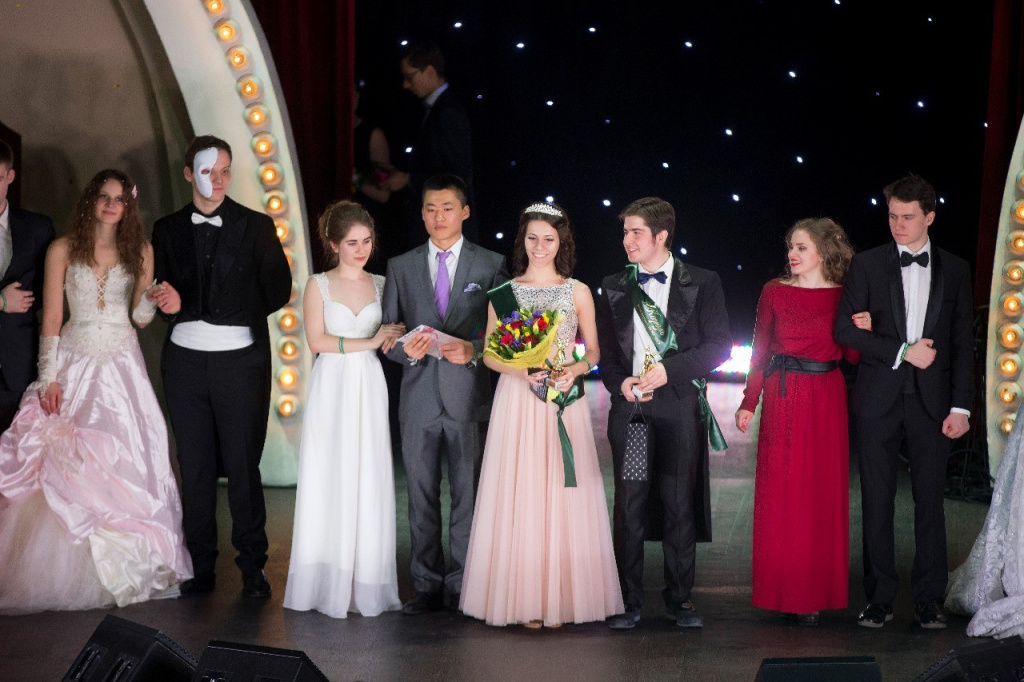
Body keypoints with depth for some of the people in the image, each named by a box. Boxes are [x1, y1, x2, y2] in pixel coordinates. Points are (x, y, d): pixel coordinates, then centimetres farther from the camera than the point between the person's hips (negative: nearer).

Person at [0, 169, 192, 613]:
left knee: (125, 460, -4)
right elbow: (51, 318, 0)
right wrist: (49, 377, -7)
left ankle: (127, 567, 7)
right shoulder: (62, 251, 3)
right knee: (64, 466, -6)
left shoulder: (140, 251, 8)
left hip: (122, 366, 1)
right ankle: (63, 572, 4)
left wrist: (150, 297, -17)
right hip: (74, 363, -1)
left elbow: (140, 317, 6)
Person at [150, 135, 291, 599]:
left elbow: (278, 289, 1)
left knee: (242, 465, -1)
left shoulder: (256, 226, 3)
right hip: (185, 360, 3)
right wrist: (171, 305, -13)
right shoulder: (168, 229, 10)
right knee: (194, 466, 6)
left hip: (240, 360, -2)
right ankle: (201, 566, 13)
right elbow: (164, 296, 12)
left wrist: (207, 310, 1)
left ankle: (252, 566, 7)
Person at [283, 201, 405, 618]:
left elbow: (391, 337, 14)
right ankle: (328, 584, 4)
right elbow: (317, 341, -7)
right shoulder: (318, 286, 2)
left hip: (370, 392, 2)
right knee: (329, 484, -1)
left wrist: (393, 341, -9)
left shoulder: (381, 285, 11)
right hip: (330, 391, -2)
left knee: (369, 485, 0)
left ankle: (366, 584, 6)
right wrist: (369, 342, -11)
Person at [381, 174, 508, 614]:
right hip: (419, 396, 2)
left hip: (468, 396, -2)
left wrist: (474, 351, -14)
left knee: (468, 495, 1)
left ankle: (464, 586, 9)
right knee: (421, 497, 5)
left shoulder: (491, 265, 6)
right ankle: (427, 586, 13)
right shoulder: (401, 267, 12)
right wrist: (405, 349, -11)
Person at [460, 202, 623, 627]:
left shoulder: (578, 293, 7)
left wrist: (574, 370, -11)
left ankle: (561, 596, 6)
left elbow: (593, 352, 10)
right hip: (517, 400, 0)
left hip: (564, 401, 0)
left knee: (563, 493, -1)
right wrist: (521, 370, -12)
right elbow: (489, 355, 7)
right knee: (520, 493, -3)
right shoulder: (503, 294, 7)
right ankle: (525, 598, 3)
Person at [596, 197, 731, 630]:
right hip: (629, 406, 2)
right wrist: (619, 382, -7)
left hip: (679, 404, -2)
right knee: (628, 506, 1)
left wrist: (669, 370, -13)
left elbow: (718, 345, -2)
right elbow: (603, 349, 13)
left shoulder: (702, 284, 4)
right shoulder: (613, 287, 13)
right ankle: (629, 601, 8)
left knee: (681, 505, 2)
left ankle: (679, 598, 13)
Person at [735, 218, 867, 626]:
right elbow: (760, 351, 5)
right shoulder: (774, 292, 4)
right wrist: (748, 403, 1)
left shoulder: (844, 297, 4)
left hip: (826, 401, 0)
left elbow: (852, 356, 8)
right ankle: (783, 590, 9)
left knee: (823, 494, 1)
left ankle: (817, 591, 10)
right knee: (780, 495, 0)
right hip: (782, 399, 0)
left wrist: (864, 331, -11)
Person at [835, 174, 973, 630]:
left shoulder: (955, 270, 8)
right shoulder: (867, 265, 5)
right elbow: (844, 329, -2)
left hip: (932, 400, 1)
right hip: (879, 399, 0)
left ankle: (928, 600, 10)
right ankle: (880, 599, 11)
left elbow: (963, 343, 7)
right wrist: (901, 351, -10)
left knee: (930, 501, 2)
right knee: (877, 502, 2)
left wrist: (961, 405, 0)